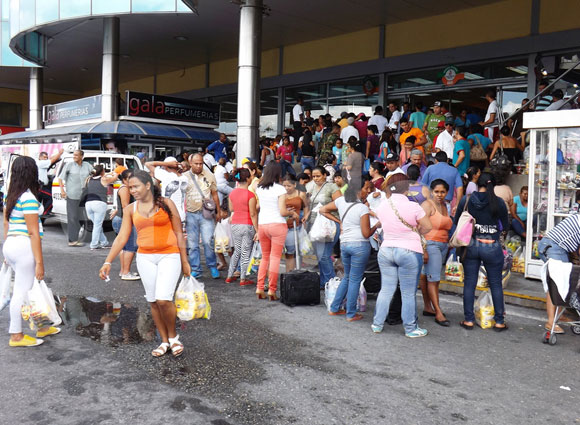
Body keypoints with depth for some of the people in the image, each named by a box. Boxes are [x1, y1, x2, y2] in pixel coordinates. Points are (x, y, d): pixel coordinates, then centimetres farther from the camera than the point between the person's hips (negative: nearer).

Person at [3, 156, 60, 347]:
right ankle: (16, 336, 10)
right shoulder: (29, 198, -15)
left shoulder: (9, 195, 11)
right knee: (22, 292, 1)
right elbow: (33, 232, -15)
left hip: (10, 245, 9)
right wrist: (39, 262, -13)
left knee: (30, 288, 18)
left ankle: (41, 327, 29)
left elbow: (6, 223, 17)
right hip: (24, 246, -9)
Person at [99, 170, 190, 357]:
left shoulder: (166, 204, -2)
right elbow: (122, 237, 5)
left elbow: (178, 233, 1)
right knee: (153, 302, 7)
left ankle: (173, 337, 9)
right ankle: (164, 341, 22)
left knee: (163, 299, -15)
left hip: (169, 256, -4)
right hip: (145, 258, 4)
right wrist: (108, 262, -4)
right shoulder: (130, 209, 6)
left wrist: (184, 261, 0)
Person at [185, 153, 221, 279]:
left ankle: (213, 266, 10)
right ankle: (195, 269, 13)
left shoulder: (209, 176, 8)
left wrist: (218, 212, 9)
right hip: (190, 214, 1)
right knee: (192, 244, 3)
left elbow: (214, 195, 12)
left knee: (208, 241, -8)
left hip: (206, 213, -1)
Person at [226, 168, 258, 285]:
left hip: (235, 224, 6)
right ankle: (243, 279, 9)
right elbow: (253, 214, -13)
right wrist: (257, 230, -8)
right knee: (246, 253, 4)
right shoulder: (250, 195, -14)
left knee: (237, 251, 19)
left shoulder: (232, 193, 3)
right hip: (247, 225, -5)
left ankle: (229, 276, 21)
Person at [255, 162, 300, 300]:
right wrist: (293, 213, 4)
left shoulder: (259, 188, 6)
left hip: (262, 224, 5)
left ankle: (260, 289, 11)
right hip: (277, 224, -5)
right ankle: (272, 290, 1)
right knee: (275, 258, 1)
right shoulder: (280, 189, -9)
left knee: (265, 257, 16)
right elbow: (282, 211, -13)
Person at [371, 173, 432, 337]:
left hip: (386, 250, 5)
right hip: (409, 251, -4)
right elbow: (427, 227, -8)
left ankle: (377, 324, 21)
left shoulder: (382, 206, -1)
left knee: (386, 290, 14)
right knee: (408, 293, 5)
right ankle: (410, 328, 14)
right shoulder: (413, 207, -15)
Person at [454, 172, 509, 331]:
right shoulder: (498, 202, -7)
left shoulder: (466, 200, -4)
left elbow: (456, 222, 6)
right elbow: (505, 225, 4)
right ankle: (499, 321, 16)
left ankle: (469, 320, 14)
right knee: (496, 285, 10)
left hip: (471, 245, 1)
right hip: (492, 247, -1)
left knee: (469, 283, 9)